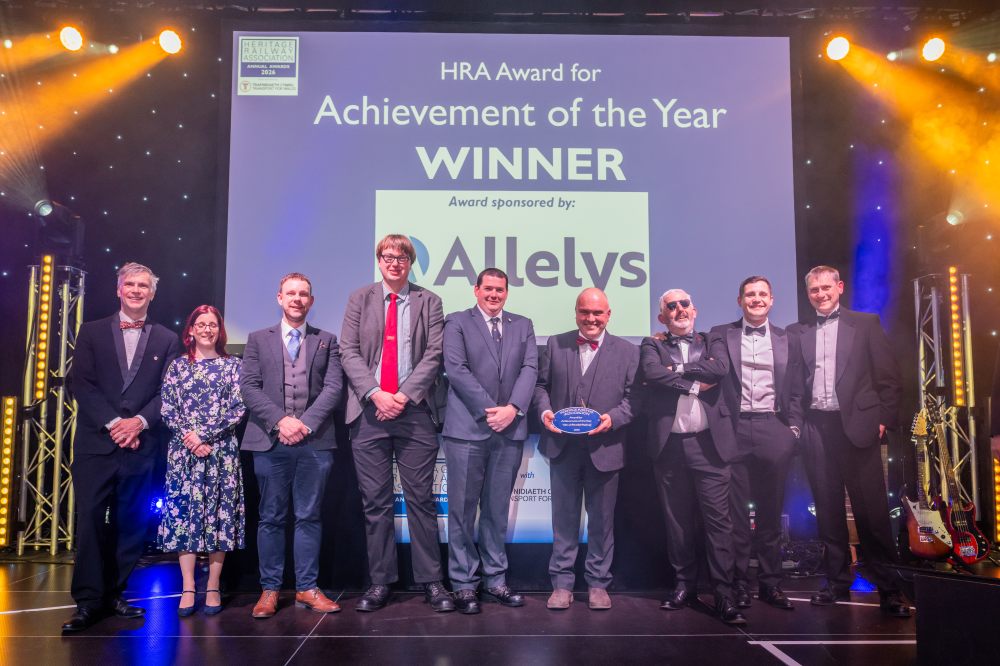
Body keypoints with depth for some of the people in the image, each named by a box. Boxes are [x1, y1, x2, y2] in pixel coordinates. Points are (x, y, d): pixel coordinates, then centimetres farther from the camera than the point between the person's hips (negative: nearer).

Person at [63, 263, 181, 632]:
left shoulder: (167, 340, 10)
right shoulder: (91, 332, 10)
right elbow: (81, 383, 0)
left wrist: (139, 421, -12)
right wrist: (113, 423, -11)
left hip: (141, 444, 1)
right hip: (96, 441, 0)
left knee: (130, 521, 5)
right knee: (90, 518, -3)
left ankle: (113, 593, 15)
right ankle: (88, 601, 3)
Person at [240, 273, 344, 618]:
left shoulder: (327, 340, 12)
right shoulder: (258, 339, 12)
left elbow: (333, 387, 1)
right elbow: (248, 386, 2)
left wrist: (306, 423, -12)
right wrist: (279, 420, -12)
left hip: (315, 441, 0)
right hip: (270, 441, 0)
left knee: (309, 517, 5)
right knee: (271, 518, 6)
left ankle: (307, 588, 14)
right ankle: (269, 589, 15)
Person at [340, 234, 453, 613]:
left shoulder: (429, 302, 8)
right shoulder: (359, 299, 10)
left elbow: (433, 355, -1)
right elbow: (349, 352, 2)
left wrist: (404, 396, -12)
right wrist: (375, 394, -12)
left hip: (414, 411, -1)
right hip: (369, 411, 1)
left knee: (421, 500, 1)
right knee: (375, 502, 6)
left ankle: (431, 581, 11)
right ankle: (380, 582, 16)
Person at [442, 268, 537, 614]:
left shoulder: (523, 325, 15)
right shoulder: (457, 322, 4)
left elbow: (530, 368, 4)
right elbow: (456, 369, -7)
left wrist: (513, 408, -12)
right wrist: (488, 410, -14)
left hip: (510, 429, 3)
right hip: (468, 429, -3)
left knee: (497, 510, 11)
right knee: (463, 509, 2)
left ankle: (495, 580, 20)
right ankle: (463, 584, 12)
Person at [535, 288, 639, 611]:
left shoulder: (627, 351, 3)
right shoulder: (555, 344, 7)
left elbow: (633, 398, -1)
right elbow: (541, 384, 8)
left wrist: (612, 418, -17)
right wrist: (545, 411, -10)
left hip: (605, 448, -1)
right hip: (563, 447, 1)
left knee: (602, 520, 10)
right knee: (564, 517, 8)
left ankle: (598, 584, 24)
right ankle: (562, 583, 19)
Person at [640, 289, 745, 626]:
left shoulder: (712, 342, 13)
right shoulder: (652, 345, 11)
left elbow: (721, 368, -8)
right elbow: (651, 373, -10)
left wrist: (676, 369, -7)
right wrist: (694, 384, -7)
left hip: (708, 442, 0)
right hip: (669, 444, 1)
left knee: (718, 518, -4)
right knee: (677, 519, 8)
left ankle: (724, 594, 1)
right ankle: (685, 585, 21)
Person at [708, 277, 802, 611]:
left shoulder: (788, 341, 13)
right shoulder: (720, 335, 6)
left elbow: (795, 390, 13)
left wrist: (793, 428, 4)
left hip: (773, 430, 2)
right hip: (734, 431, -2)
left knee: (771, 510, 7)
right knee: (736, 511, 2)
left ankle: (770, 583, 17)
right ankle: (739, 583, 11)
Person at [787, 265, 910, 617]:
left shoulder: (866, 323, 6)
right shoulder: (796, 332, 11)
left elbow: (888, 377, 3)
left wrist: (883, 420, -3)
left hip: (857, 426, -2)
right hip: (815, 428, 2)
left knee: (871, 509, -2)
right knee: (828, 510, 7)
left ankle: (888, 587, 9)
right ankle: (838, 582, 16)